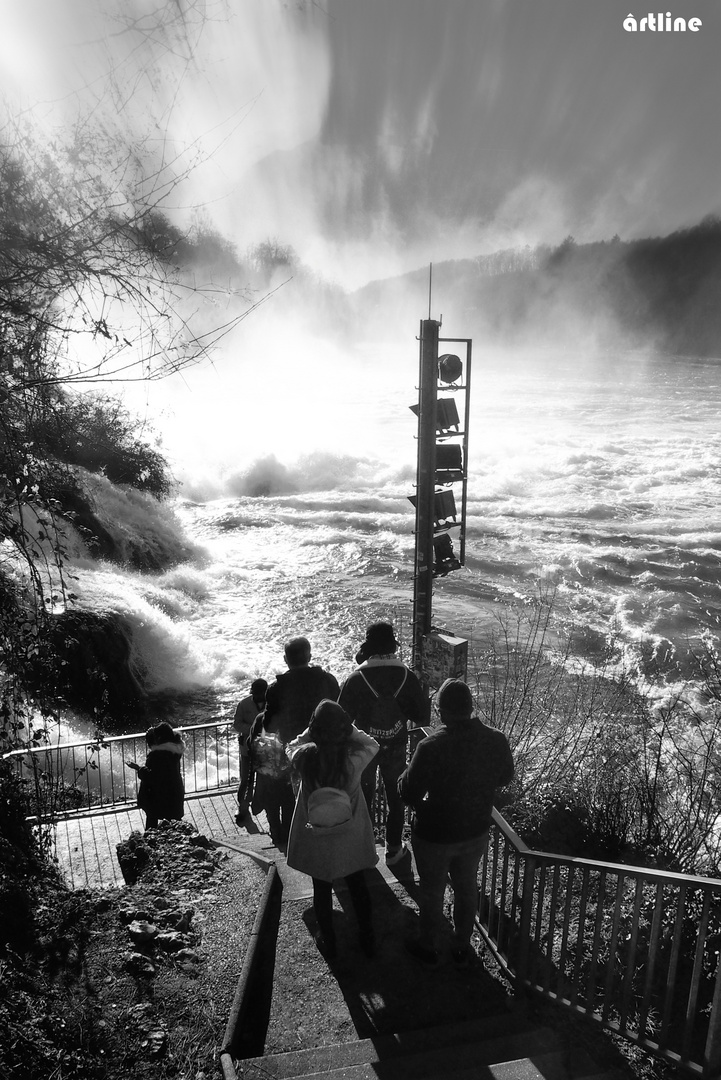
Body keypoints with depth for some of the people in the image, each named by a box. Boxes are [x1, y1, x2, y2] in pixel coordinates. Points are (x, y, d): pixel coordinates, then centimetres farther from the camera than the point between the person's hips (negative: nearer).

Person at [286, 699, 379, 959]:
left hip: (316, 840, 0)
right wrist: (347, 728, -11)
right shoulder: (354, 759, -28)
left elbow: (291, 747, -2)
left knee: (322, 890, 23)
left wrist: (315, 729, -10)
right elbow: (372, 745, -6)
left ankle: (328, 942, 42)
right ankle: (367, 939, 42)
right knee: (358, 886, 23)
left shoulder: (304, 758, -27)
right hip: (350, 838, 0)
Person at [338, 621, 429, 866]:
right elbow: (423, 713, -9)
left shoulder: (356, 679, -20)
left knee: (363, 798, 18)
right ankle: (394, 849, 29)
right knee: (396, 797, 19)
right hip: (396, 747, 1)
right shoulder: (406, 676, -15)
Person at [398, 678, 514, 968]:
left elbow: (407, 792, -23)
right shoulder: (496, 740, -18)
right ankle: (462, 948, 46)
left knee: (432, 892, 21)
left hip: (434, 835, -4)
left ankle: (428, 948, 44)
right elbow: (504, 778, 1)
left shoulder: (431, 747, -33)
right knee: (467, 887, 27)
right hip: (476, 832, 4)